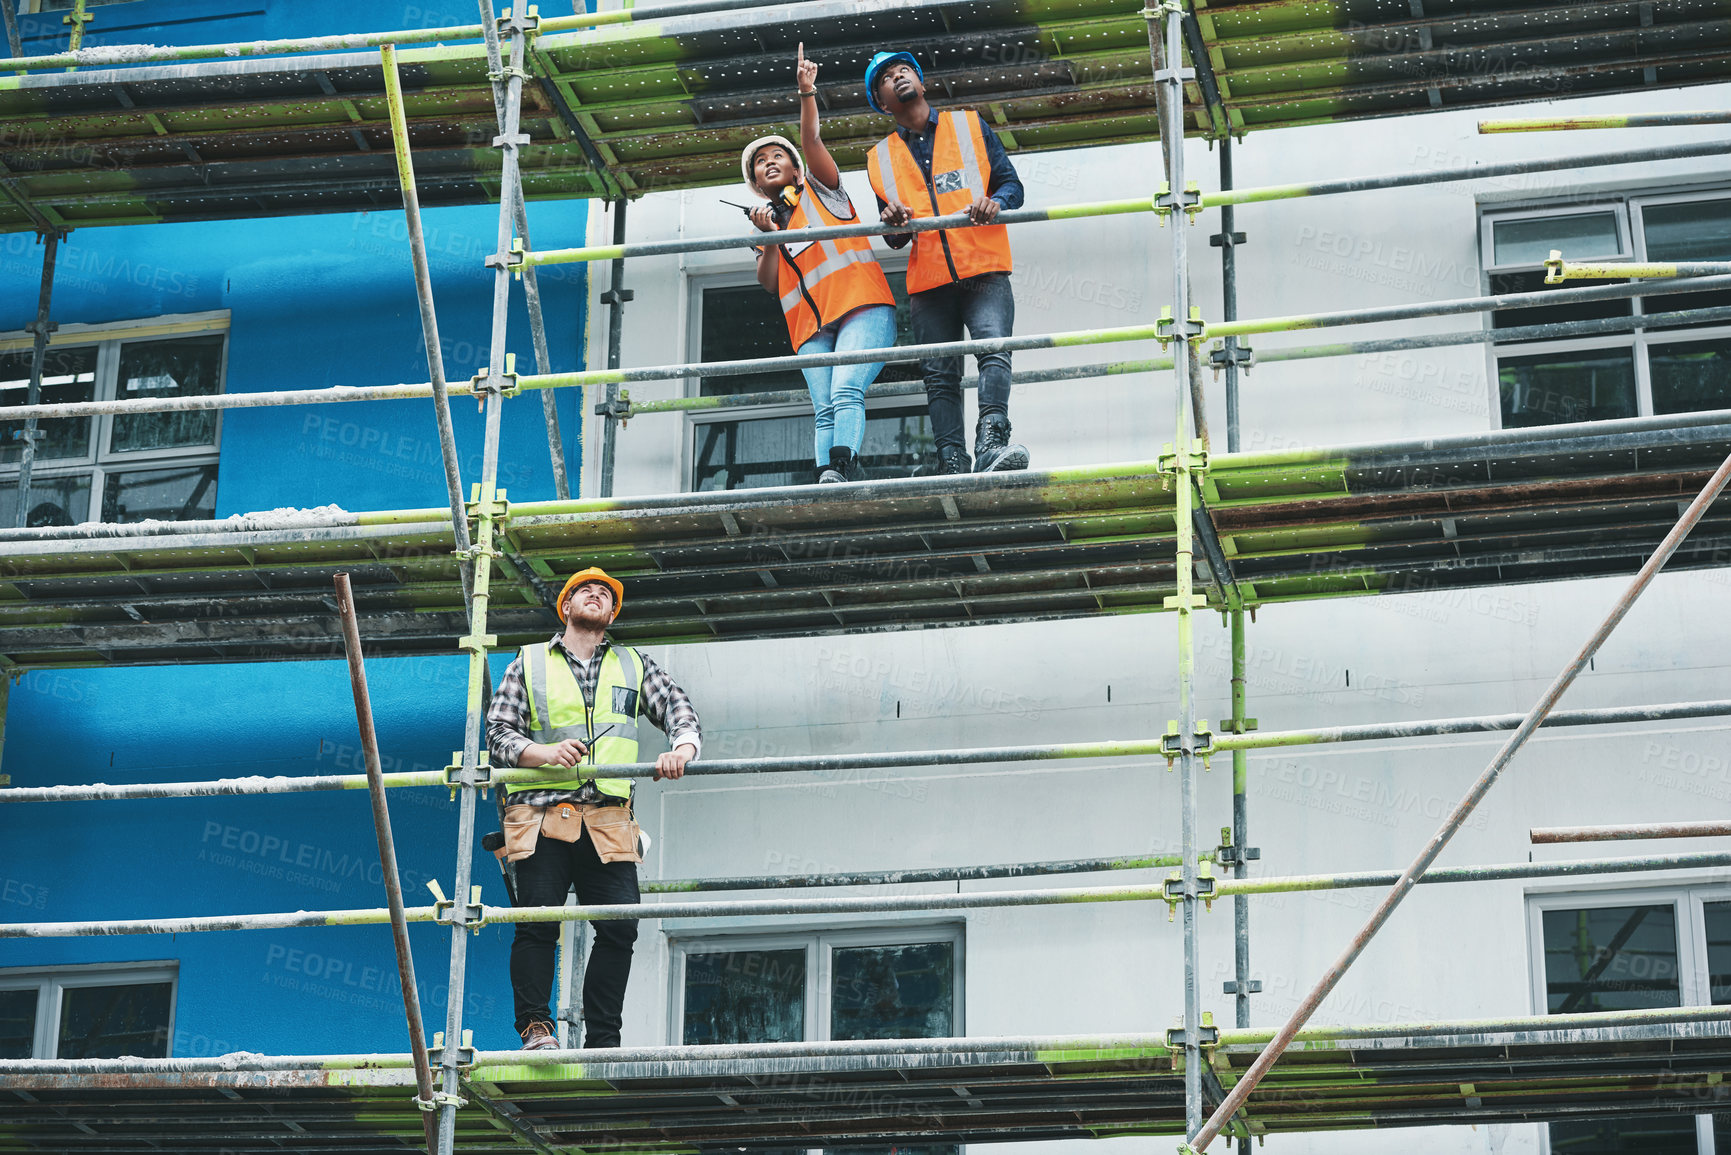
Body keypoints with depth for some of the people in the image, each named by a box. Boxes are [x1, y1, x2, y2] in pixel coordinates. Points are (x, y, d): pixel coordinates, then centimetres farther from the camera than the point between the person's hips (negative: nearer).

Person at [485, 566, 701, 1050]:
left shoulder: (634, 666, 21)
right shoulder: (529, 664, 16)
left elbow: (679, 710, 12)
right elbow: (498, 732, 8)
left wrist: (682, 748, -11)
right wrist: (544, 752, -11)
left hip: (609, 820, 2)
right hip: (542, 814, -2)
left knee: (619, 927, -7)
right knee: (537, 921, -13)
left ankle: (603, 1042, -1)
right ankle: (535, 1026, -2)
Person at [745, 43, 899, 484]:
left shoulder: (819, 190, 18)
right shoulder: (767, 218, 27)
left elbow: (811, 141, 0)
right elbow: (768, 282, 14)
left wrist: (806, 93, -12)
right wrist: (769, 237, 0)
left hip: (862, 305, -4)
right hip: (811, 325, 4)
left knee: (845, 392, -26)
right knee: (825, 410, -15)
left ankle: (843, 466, -42)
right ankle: (828, 478, -31)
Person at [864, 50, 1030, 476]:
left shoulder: (969, 125, 14)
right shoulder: (880, 158, 19)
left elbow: (1011, 184, 10)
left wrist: (994, 202, -14)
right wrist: (893, 223, -6)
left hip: (983, 269, -3)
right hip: (927, 280, 3)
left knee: (993, 348, -23)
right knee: (939, 375, -6)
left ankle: (991, 442, -36)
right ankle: (952, 462, -11)